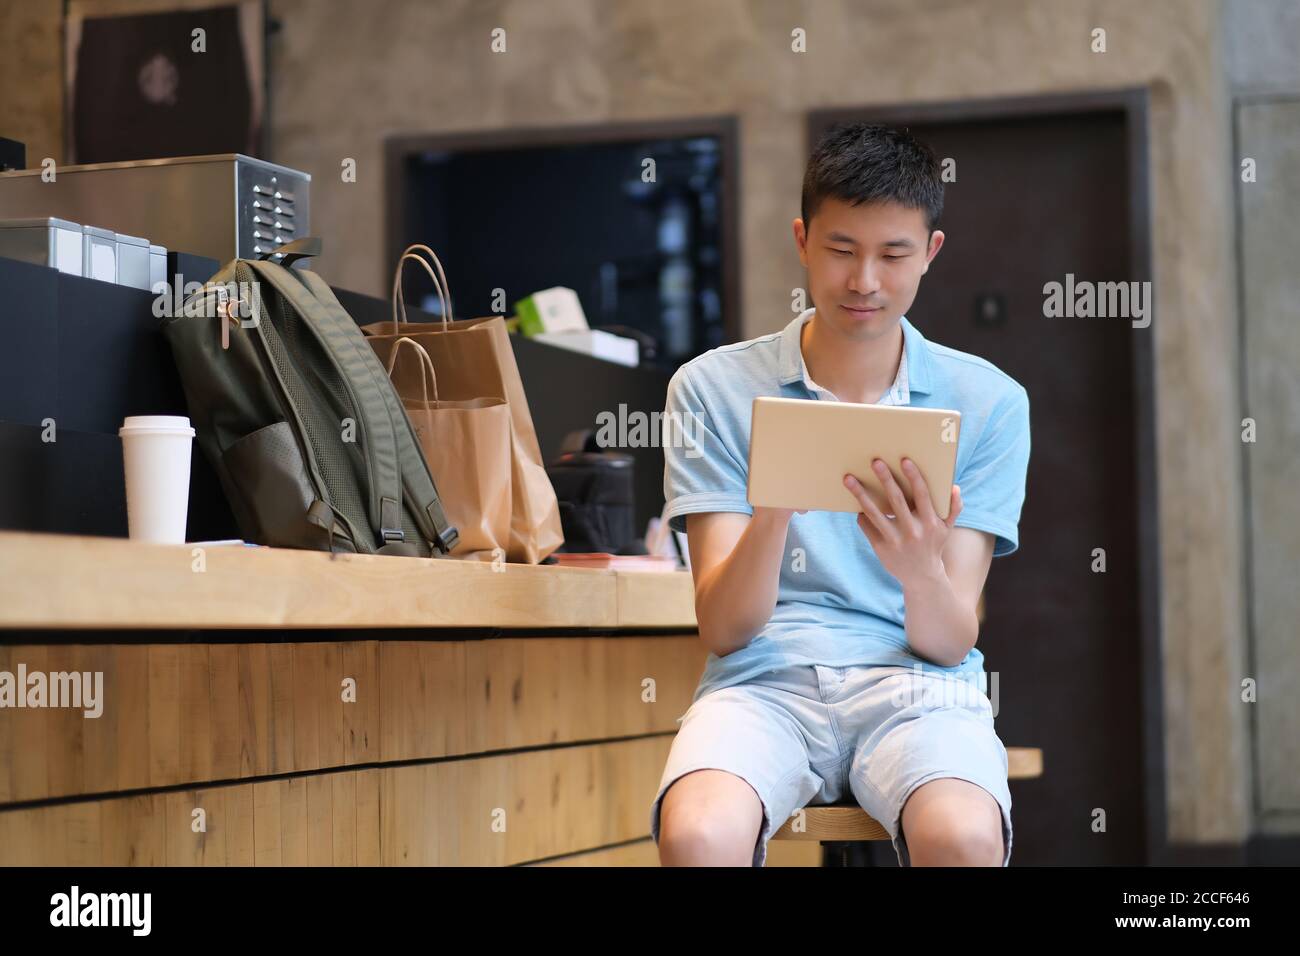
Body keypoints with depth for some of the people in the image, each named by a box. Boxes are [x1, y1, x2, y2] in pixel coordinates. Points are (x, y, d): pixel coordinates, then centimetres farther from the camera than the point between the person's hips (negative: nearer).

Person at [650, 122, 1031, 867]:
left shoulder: (988, 402, 7)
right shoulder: (714, 388, 5)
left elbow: (950, 642, 1)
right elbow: (723, 630, -2)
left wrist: (921, 568, -23)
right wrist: (773, 513, -23)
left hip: (916, 685, 1)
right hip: (764, 679, -1)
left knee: (966, 836, -35)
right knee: (698, 833, -36)